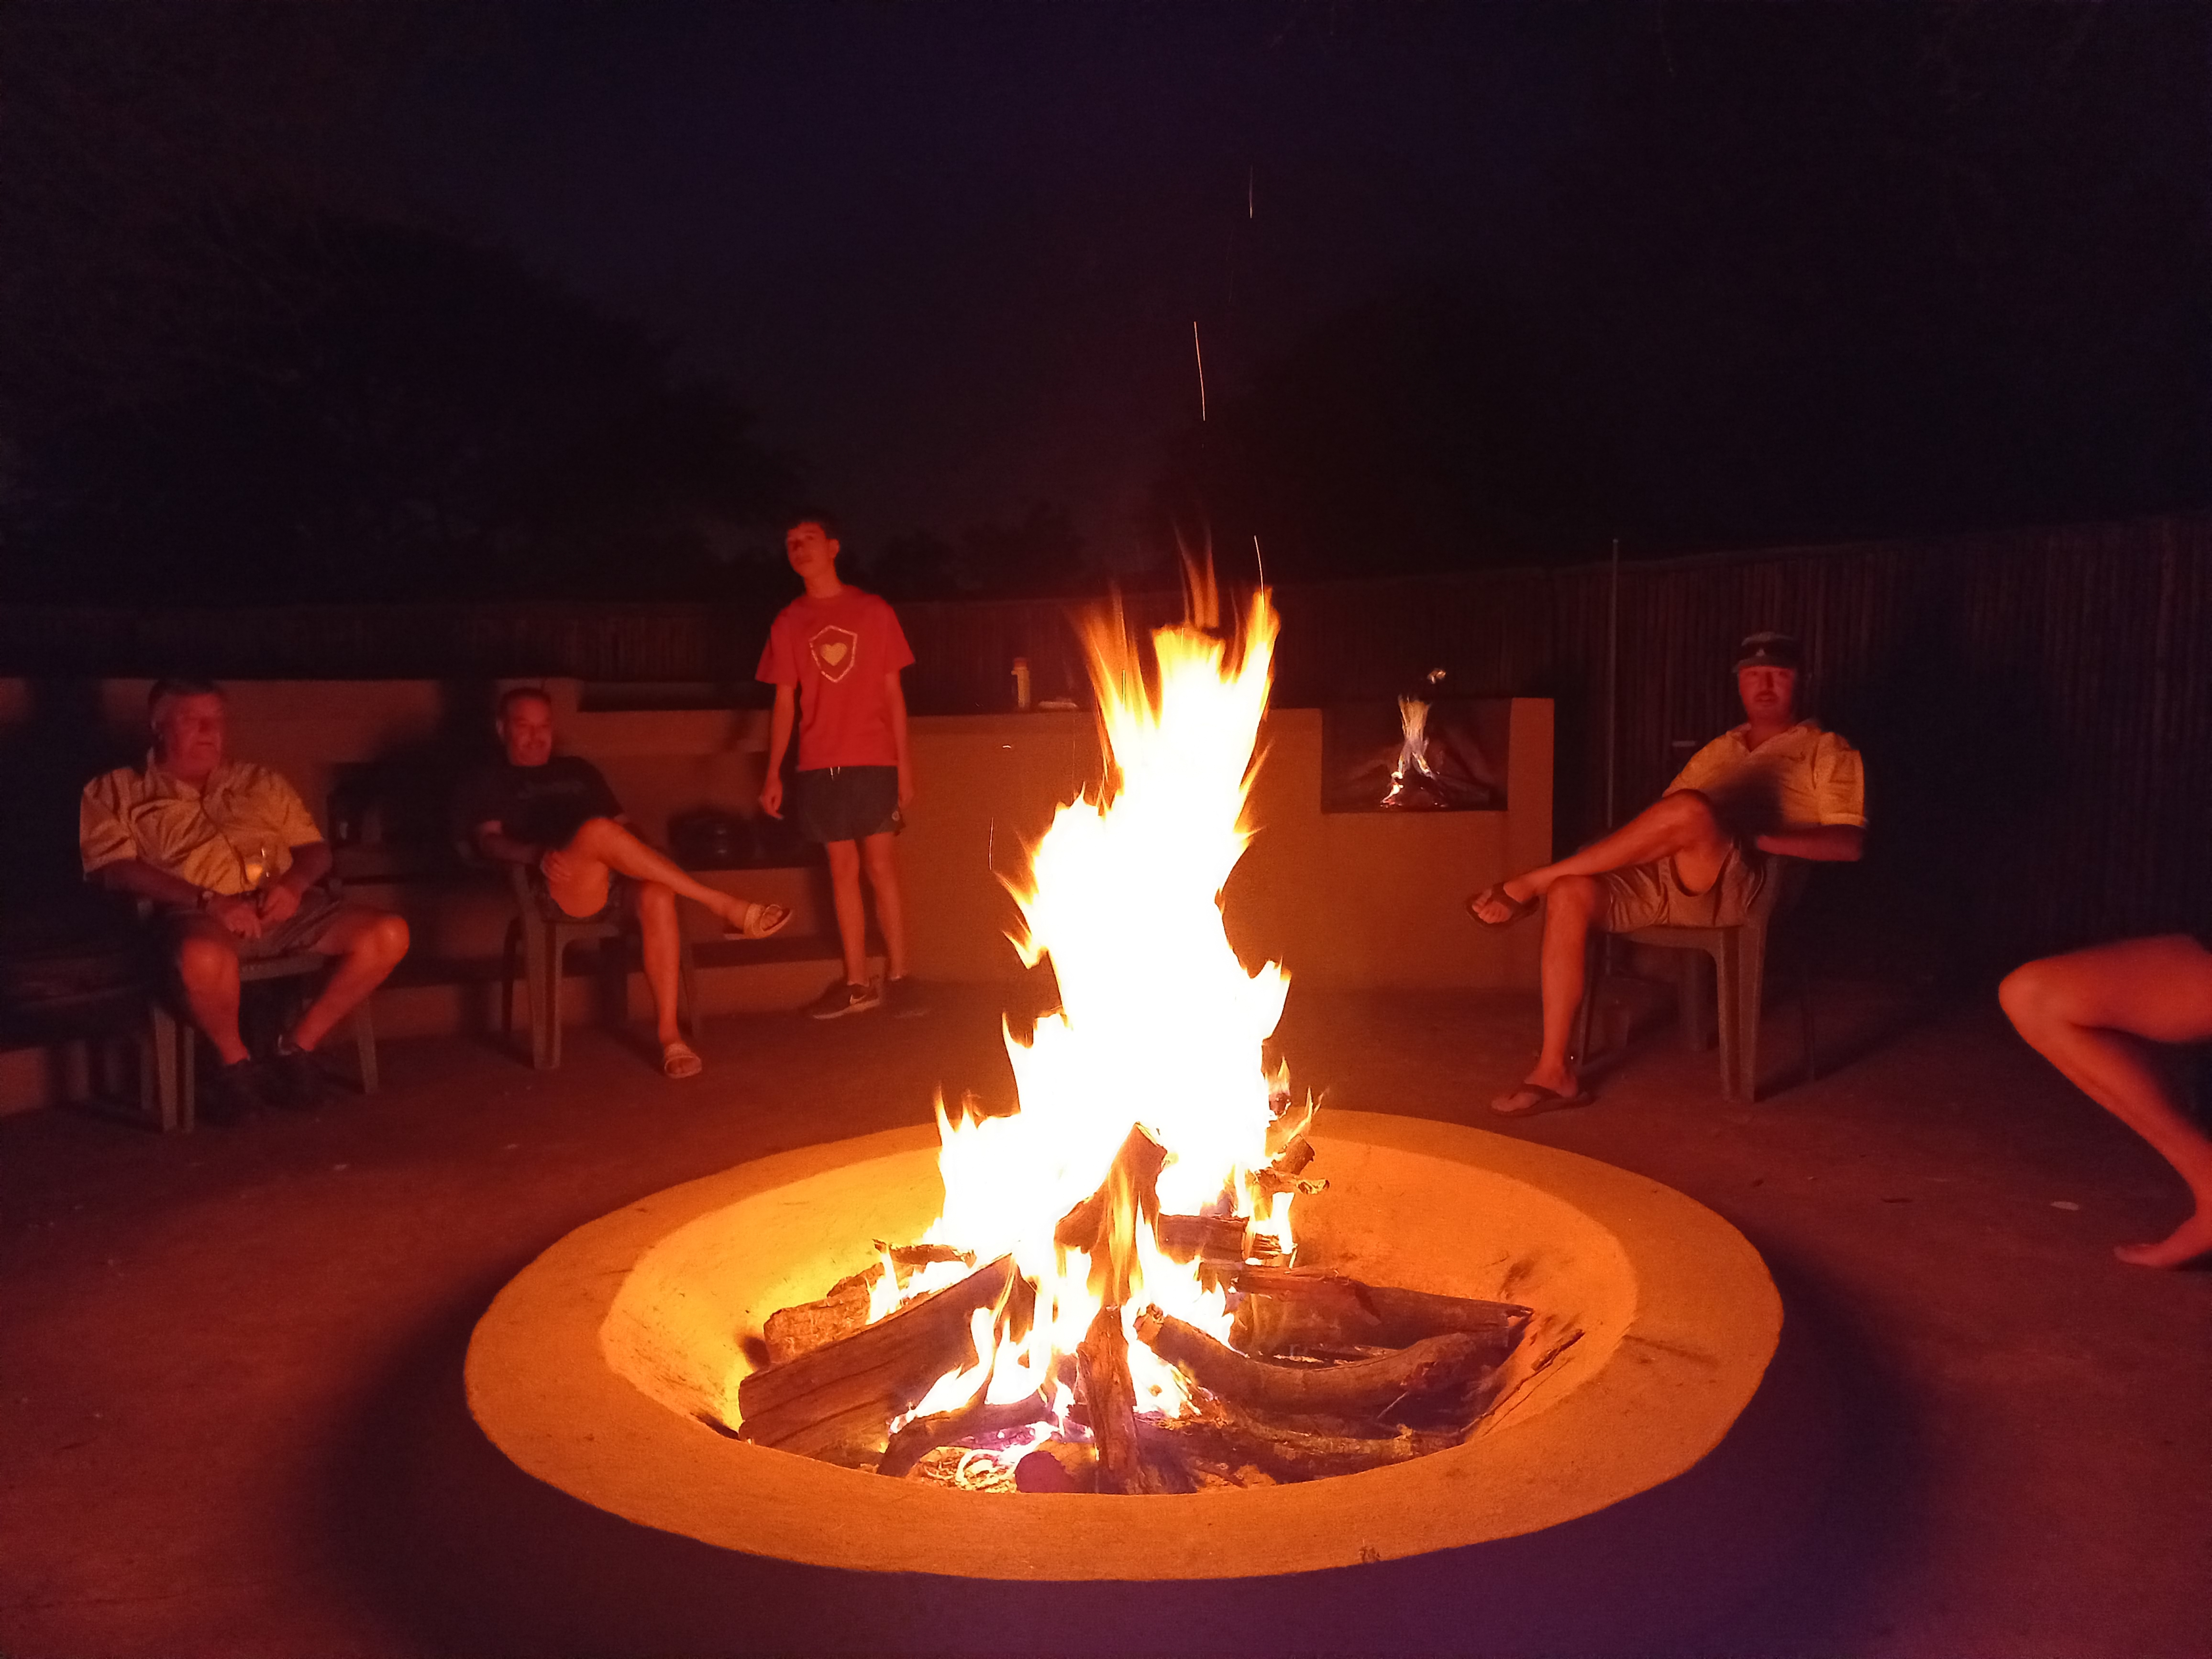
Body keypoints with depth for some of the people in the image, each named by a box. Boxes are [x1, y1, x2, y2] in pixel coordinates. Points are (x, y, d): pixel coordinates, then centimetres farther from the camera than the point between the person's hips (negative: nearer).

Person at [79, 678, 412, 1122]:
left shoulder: (260, 781, 27)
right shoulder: (114, 791, 15)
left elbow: (315, 848, 21)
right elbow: (117, 869, -2)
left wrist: (294, 884, -4)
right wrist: (209, 900, -15)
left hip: (284, 907, 4)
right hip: (197, 913, -4)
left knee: (389, 934, -21)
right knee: (204, 957, -42)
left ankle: (295, 1049, -6)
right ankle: (235, 1062, -10)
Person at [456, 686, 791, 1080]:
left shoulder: (577, 770, 33)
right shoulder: (485, 783, 20)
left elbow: (622, 824, 26)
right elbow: (488, 840, 3)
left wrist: (641, 860, 2)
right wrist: (538, 855, -19)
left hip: (615, 883, 4)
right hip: (557, 890, -4)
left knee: (657, 896, -33)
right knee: (597, 829, -35)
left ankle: (669, 1033, -31)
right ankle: (725, 906, -36)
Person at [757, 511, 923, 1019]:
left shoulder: (873, 612, 5)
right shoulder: (788, 624, 9)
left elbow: (893, 692, 5)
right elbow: (784, 703, 10)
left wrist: (904, 766, 0)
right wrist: (773, 774, 2)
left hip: (873, 763, -2)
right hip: (818, 767, 2)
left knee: (881, 866, -5)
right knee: (843, 870, 5)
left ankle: (898, 978, 3)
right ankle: (857, 984, 11)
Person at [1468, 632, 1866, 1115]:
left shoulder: (1827, 752, 15)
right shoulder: (1718, 750, 33)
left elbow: (1849, 843, -1)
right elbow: (1664, 815, 28)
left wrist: (1755, 835, -13)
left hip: (1744, 883, -5)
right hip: (1657, 877, 6)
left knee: (1690, 810, -38)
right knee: (1571, 893, -24)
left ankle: (1528, 886, -23)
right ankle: (1554, 1072, -22)